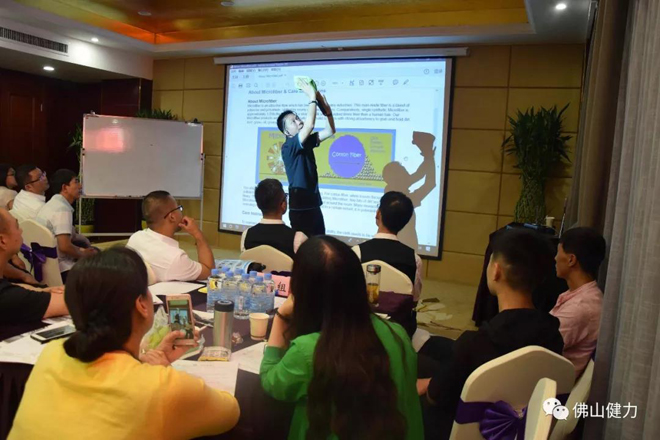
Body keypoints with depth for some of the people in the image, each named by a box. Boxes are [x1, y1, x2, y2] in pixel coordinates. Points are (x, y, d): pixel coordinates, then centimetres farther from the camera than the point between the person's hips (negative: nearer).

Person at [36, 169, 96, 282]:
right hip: (60, 269, -9)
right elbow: (64, 246, -25)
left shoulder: (52, 204, 12)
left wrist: (81, 250, 10)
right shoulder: (63, 209, -18)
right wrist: (84, 254, -8)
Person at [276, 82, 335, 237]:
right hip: (299, 205, -8)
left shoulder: (306, 142, 9)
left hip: (314, 202, 8)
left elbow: (330, 131, 6)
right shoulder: (288, 147, -14)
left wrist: (326, 106, -8)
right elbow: (309, 125, -27)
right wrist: (312, 97, -19)